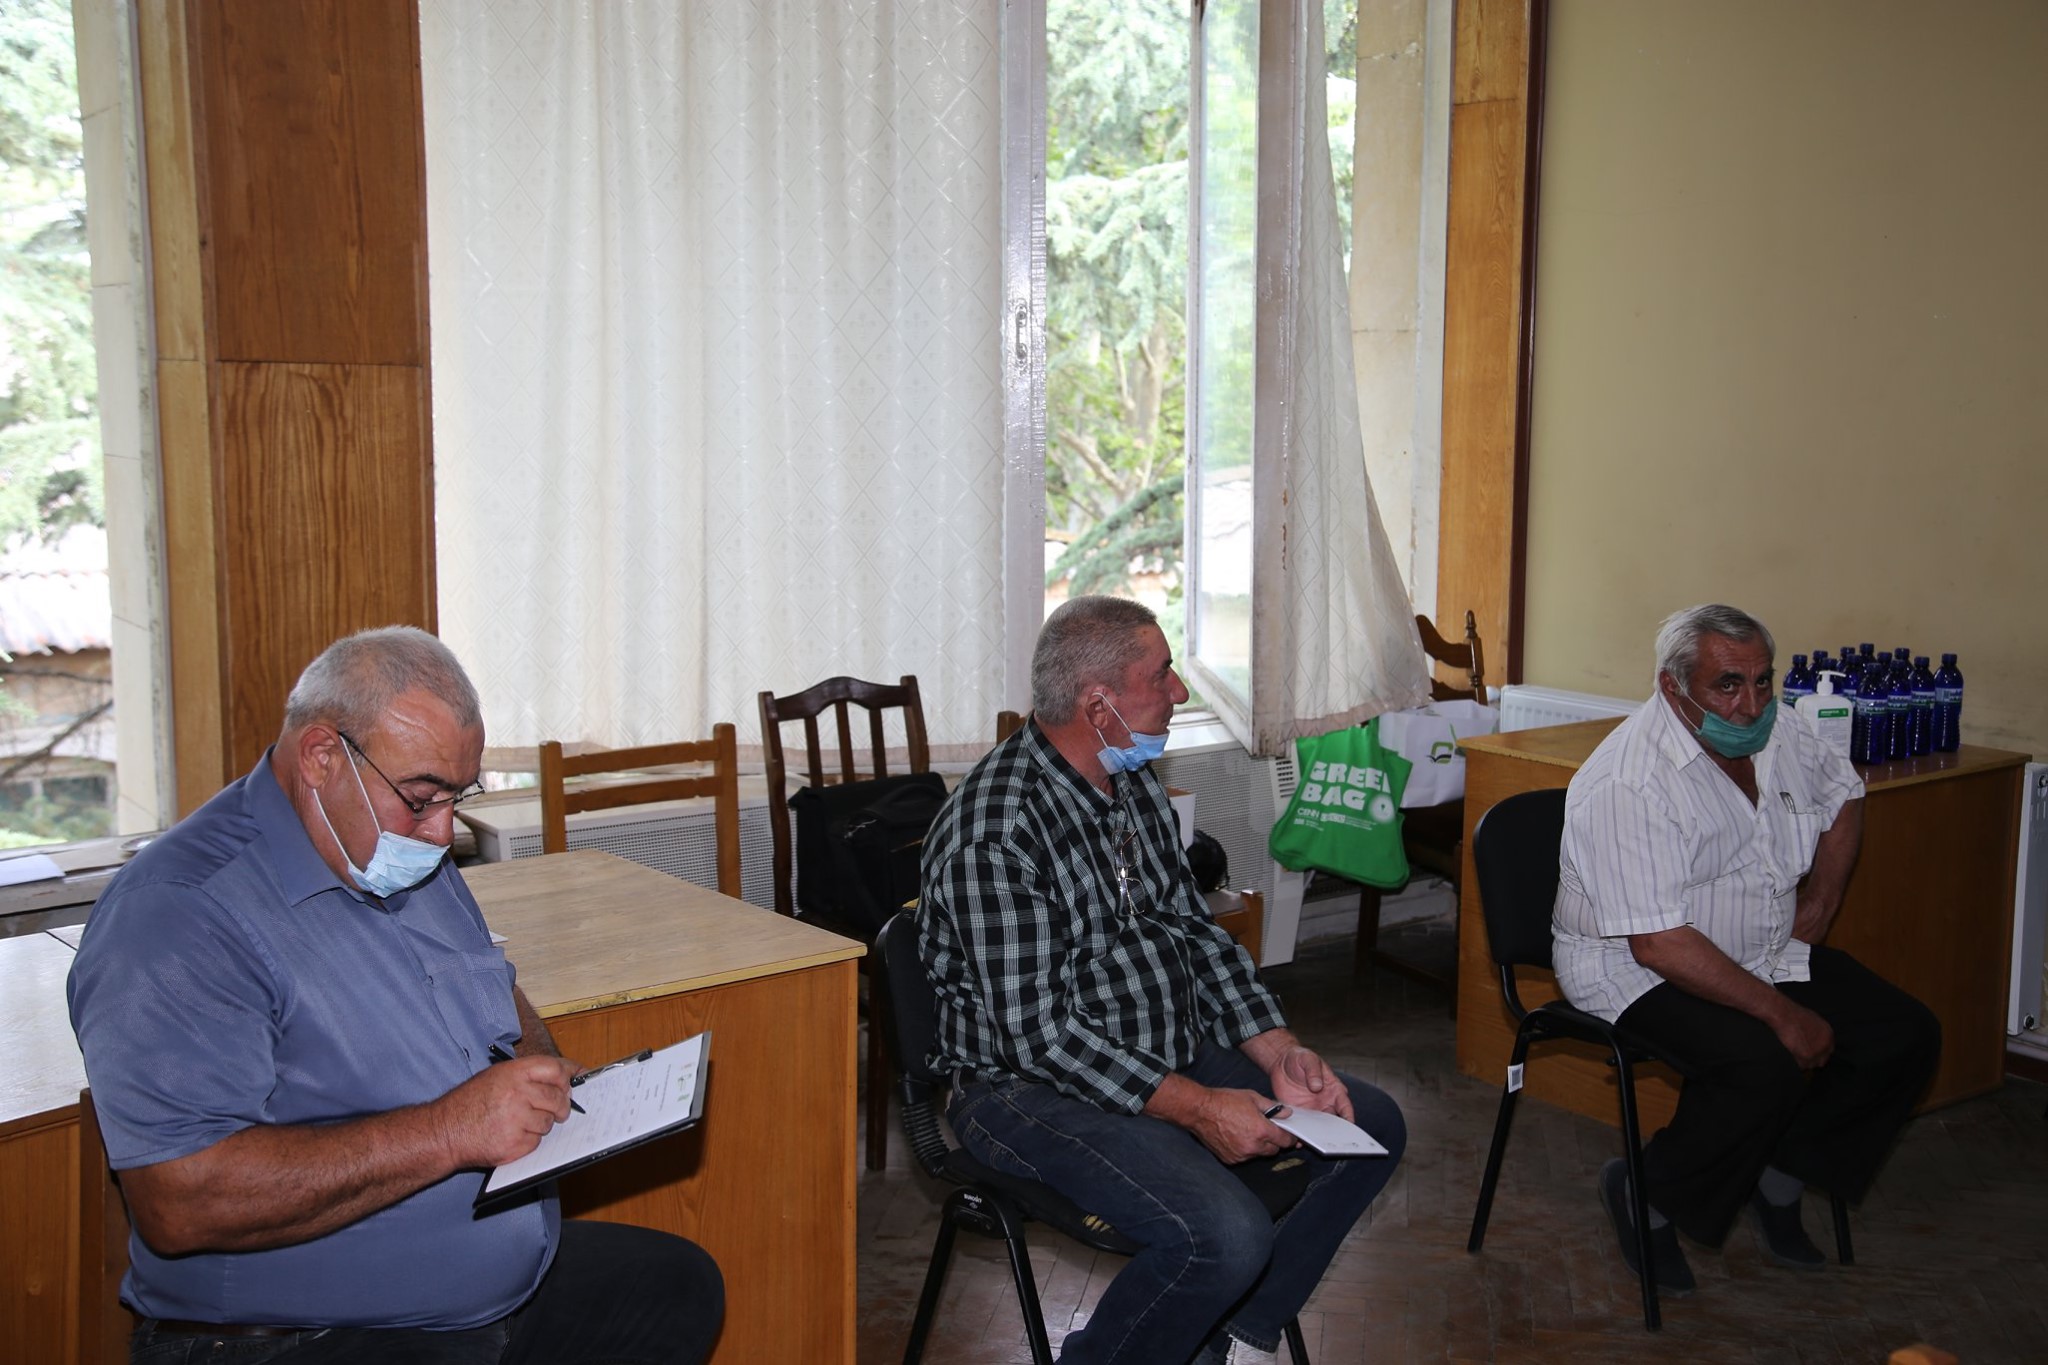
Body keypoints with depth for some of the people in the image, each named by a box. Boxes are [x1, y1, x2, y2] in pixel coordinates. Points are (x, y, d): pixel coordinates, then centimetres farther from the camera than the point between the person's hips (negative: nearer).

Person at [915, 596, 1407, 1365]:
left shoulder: (1136, 786, 6)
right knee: (1228, 1237, -29)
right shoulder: (995, 836, -24)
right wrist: (1194, 1107, -25)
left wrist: (1276, 1051, -2)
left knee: (1372, 1127, 7)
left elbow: (1193, 929, 11)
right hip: (1034, 1087, -9)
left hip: (1174, 1054, 9)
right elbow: (1036, 1032, -24)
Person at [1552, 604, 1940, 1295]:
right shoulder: (1627, 783, -26)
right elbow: (1659, 944, -29)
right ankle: (1647, 1193, -7)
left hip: (1767, 955, 8)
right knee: (1767, 1063, -32)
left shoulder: (1777, 734, 0)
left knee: (1907, 1036, -5)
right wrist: (1782, 1012, -27)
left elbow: (1843, 792, 23)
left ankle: (1779, 1178, 10)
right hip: (1637, 970, -8)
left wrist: (1818, 903, 10)